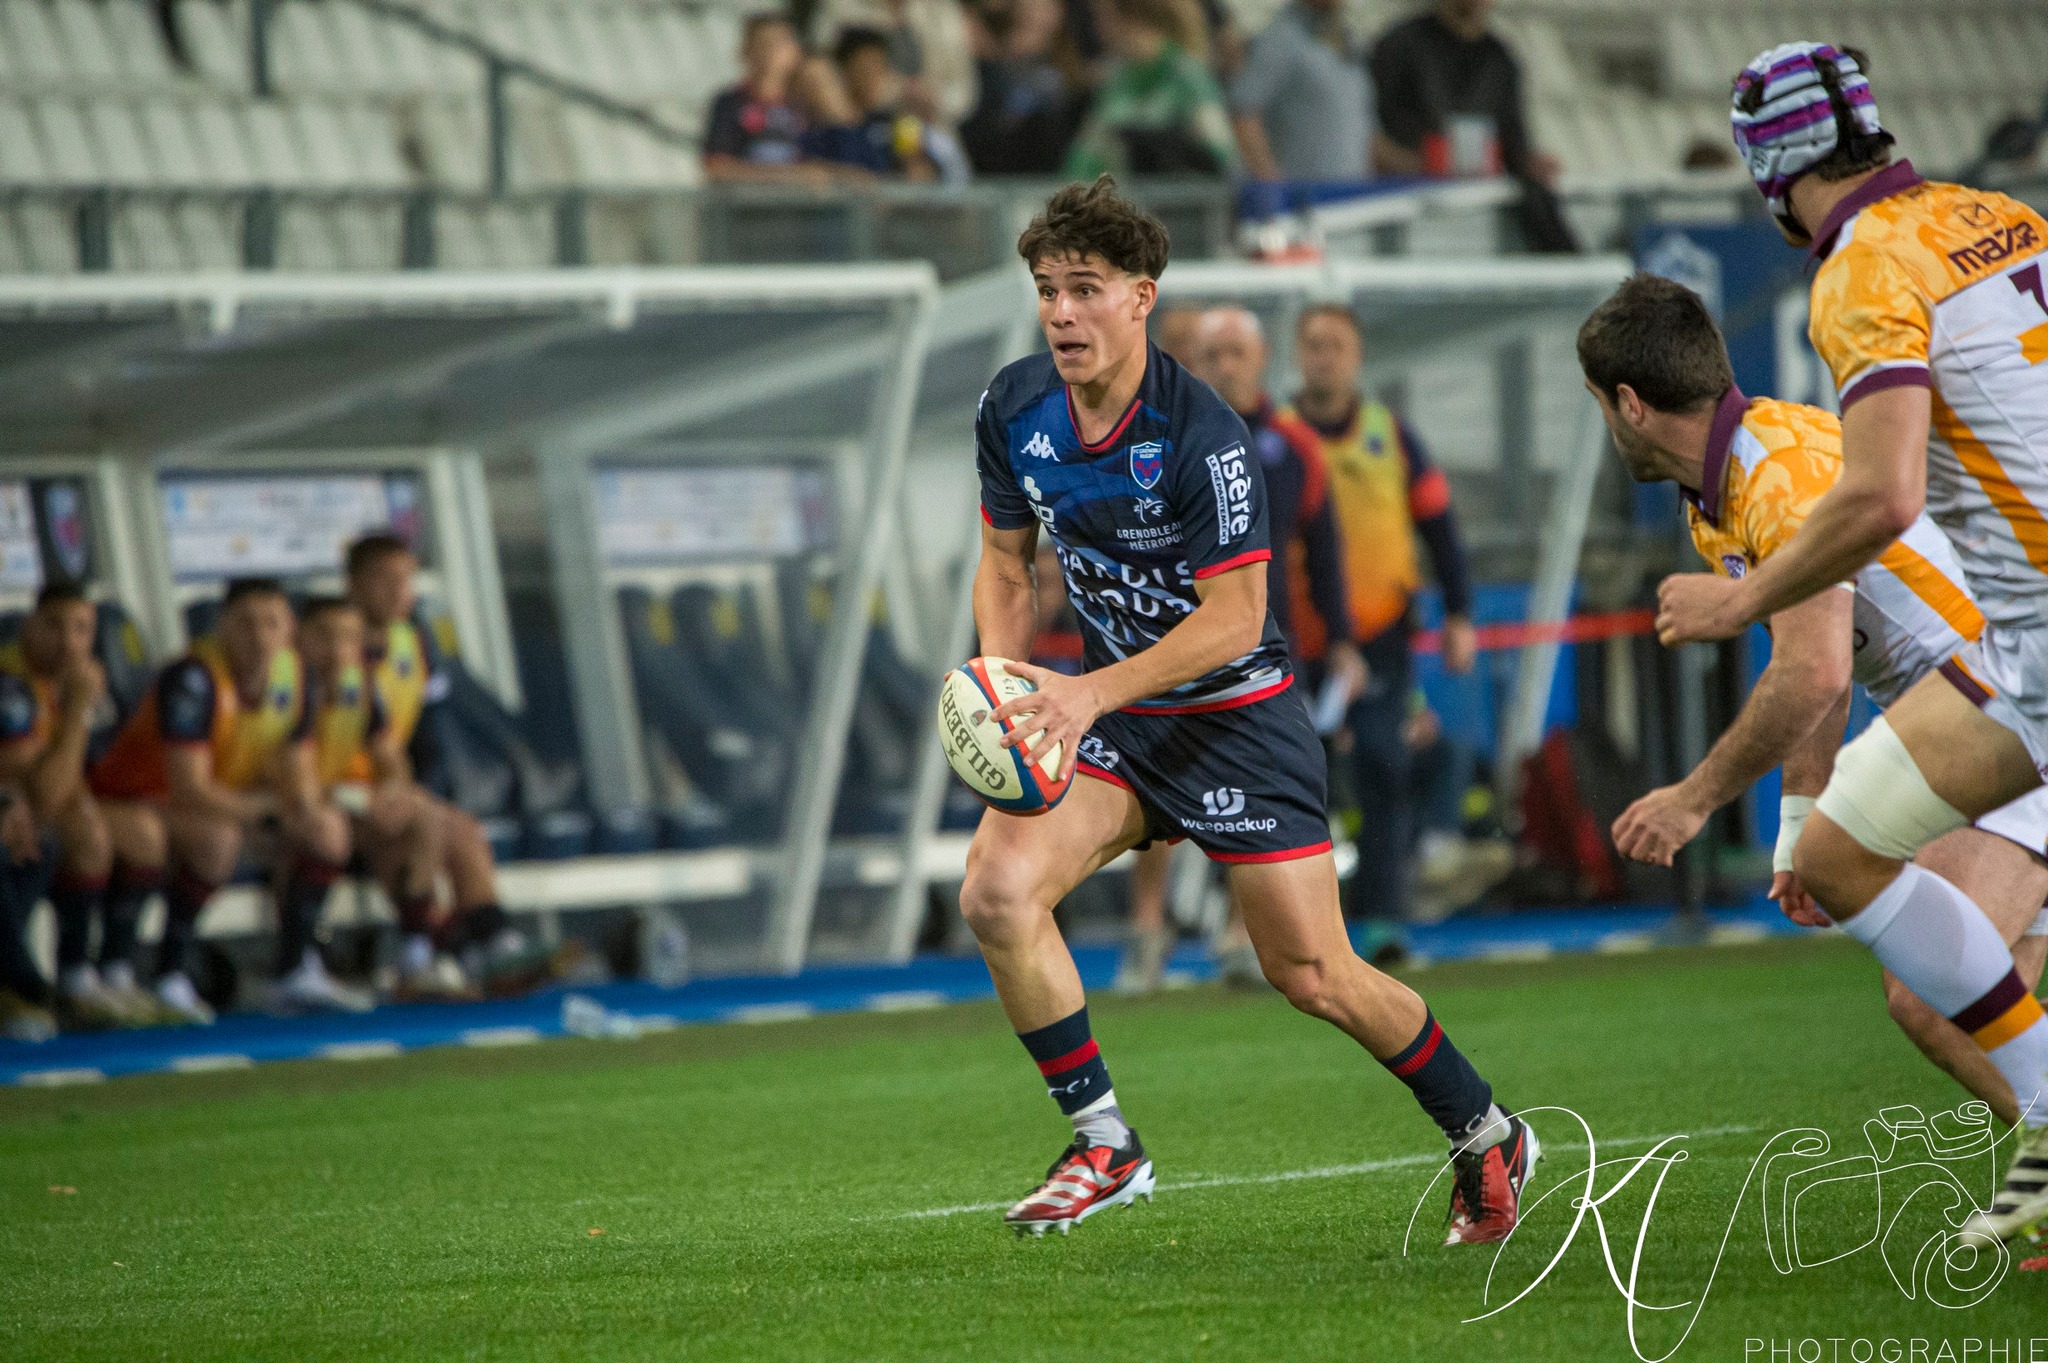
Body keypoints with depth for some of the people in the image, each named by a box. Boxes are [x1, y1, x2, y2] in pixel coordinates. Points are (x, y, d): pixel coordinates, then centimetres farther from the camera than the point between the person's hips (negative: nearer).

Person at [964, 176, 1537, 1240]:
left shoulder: (1202, 436, -23)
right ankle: (1103, 1148, -5)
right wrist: (1006, 686, -9)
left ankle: (1486, 1136, 23)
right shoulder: (1014, 411, -5)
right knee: (997, 887, -19)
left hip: (1236, 713, -5)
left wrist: (1093, 692, -31)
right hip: (1112, 710, 5)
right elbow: (1006, 563, 9)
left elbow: (1234, 616, -22)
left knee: (1313, 976, -2)